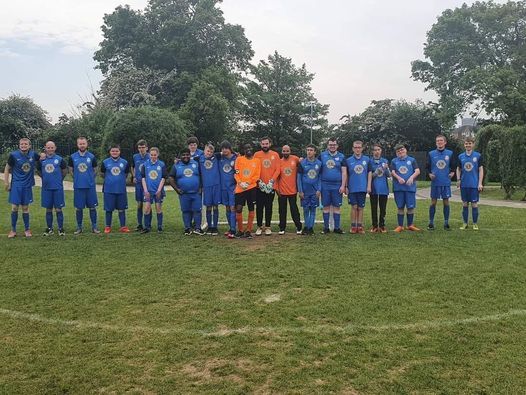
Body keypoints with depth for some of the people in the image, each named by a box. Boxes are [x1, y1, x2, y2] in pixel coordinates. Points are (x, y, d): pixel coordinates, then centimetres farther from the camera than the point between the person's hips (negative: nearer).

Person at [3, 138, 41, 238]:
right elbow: (7, 169, 2)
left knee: (25, 208, 10)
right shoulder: (14, 155, -8)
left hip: (28, 185, 2)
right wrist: (6, 182, -2)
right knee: (14, 207, 0)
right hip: (16, 185, -2)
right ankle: (13, 230, 12)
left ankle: (27, 229, 20)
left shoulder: (33, 154, -1)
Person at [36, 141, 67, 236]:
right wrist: (45, 179, 15)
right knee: (48, 209, 9)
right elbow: (39, 171, 19)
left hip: (58, 188, -2)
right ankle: (49, 228, 18)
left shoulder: (60, 159, -2)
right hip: (46, 188, 2)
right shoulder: (41, 160, 4)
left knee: (58, 209, 0)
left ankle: (61, 228, 8)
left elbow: (65, 170, 10)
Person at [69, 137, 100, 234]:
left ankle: (94, 227, 13)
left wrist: (89, 178, 7)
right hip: (78, 186, 0)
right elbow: (71, 170, 13)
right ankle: (79, 227, 17)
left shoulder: (92, 157, 1)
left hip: (90, 186, 0)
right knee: (78, 208, 6)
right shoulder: (73, 157, 2)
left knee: (92, 207, 4)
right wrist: (78, 178, 11)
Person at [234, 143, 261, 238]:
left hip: (252, 187, 0)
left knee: (251, 209, 4)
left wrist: (248, 182, -11)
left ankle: (248, 230, 12)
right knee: (238, 209, -1)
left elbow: (257, 175, 1)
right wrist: (240, 182, -13)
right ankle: (240, 230, 13)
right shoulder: (239, 159, 7)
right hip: (240, 188, 0)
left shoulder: (257, 161, 7)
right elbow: (236, 173, 2)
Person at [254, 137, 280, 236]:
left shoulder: (275, 155, 4)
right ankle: (259, 227, 13)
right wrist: (259, 181, -11)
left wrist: (271, 181, -11)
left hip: (271, 186, 0)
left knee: (269, 207, 6)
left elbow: (277, 170, -1)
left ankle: (267, 227, 14)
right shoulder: (257, 155, 2)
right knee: (259, 207, 4)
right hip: (259, 186, 0)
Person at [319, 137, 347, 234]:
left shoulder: (341, 157, 5)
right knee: (326, 207, 5)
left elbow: (344, 172, 2)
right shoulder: (322, 155, 6)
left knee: (336, 207, 3)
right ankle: (326, 227, 12)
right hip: (325, 185, 0)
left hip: (337, 186, 0)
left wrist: (343, 185, -6)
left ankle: (337, 227, 10)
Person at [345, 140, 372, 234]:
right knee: (354, 207, -1)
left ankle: (360, 226, 12)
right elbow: (346, 175, 6)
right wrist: (346, 187, 3)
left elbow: (369, 173, 6)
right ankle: (353, 226, 7)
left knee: (361, 208, 6)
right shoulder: (348, 160, 2)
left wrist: (369, 186, 0)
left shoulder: (366, 159, 4)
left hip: (363, 188, 1)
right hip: (352, 188, -1)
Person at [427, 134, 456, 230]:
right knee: (433, 202, 2)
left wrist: (452, 173, -4)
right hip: (435, 182, 0)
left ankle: (446, 223, 13)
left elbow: (453, 166, 13)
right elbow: (428, 167, 10)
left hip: (446, 182, 0)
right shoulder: (431, 154, 3)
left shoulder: (450, 153, 4)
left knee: (446, 202, 4)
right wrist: (430, 174, -6)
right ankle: (431, 223, 9)